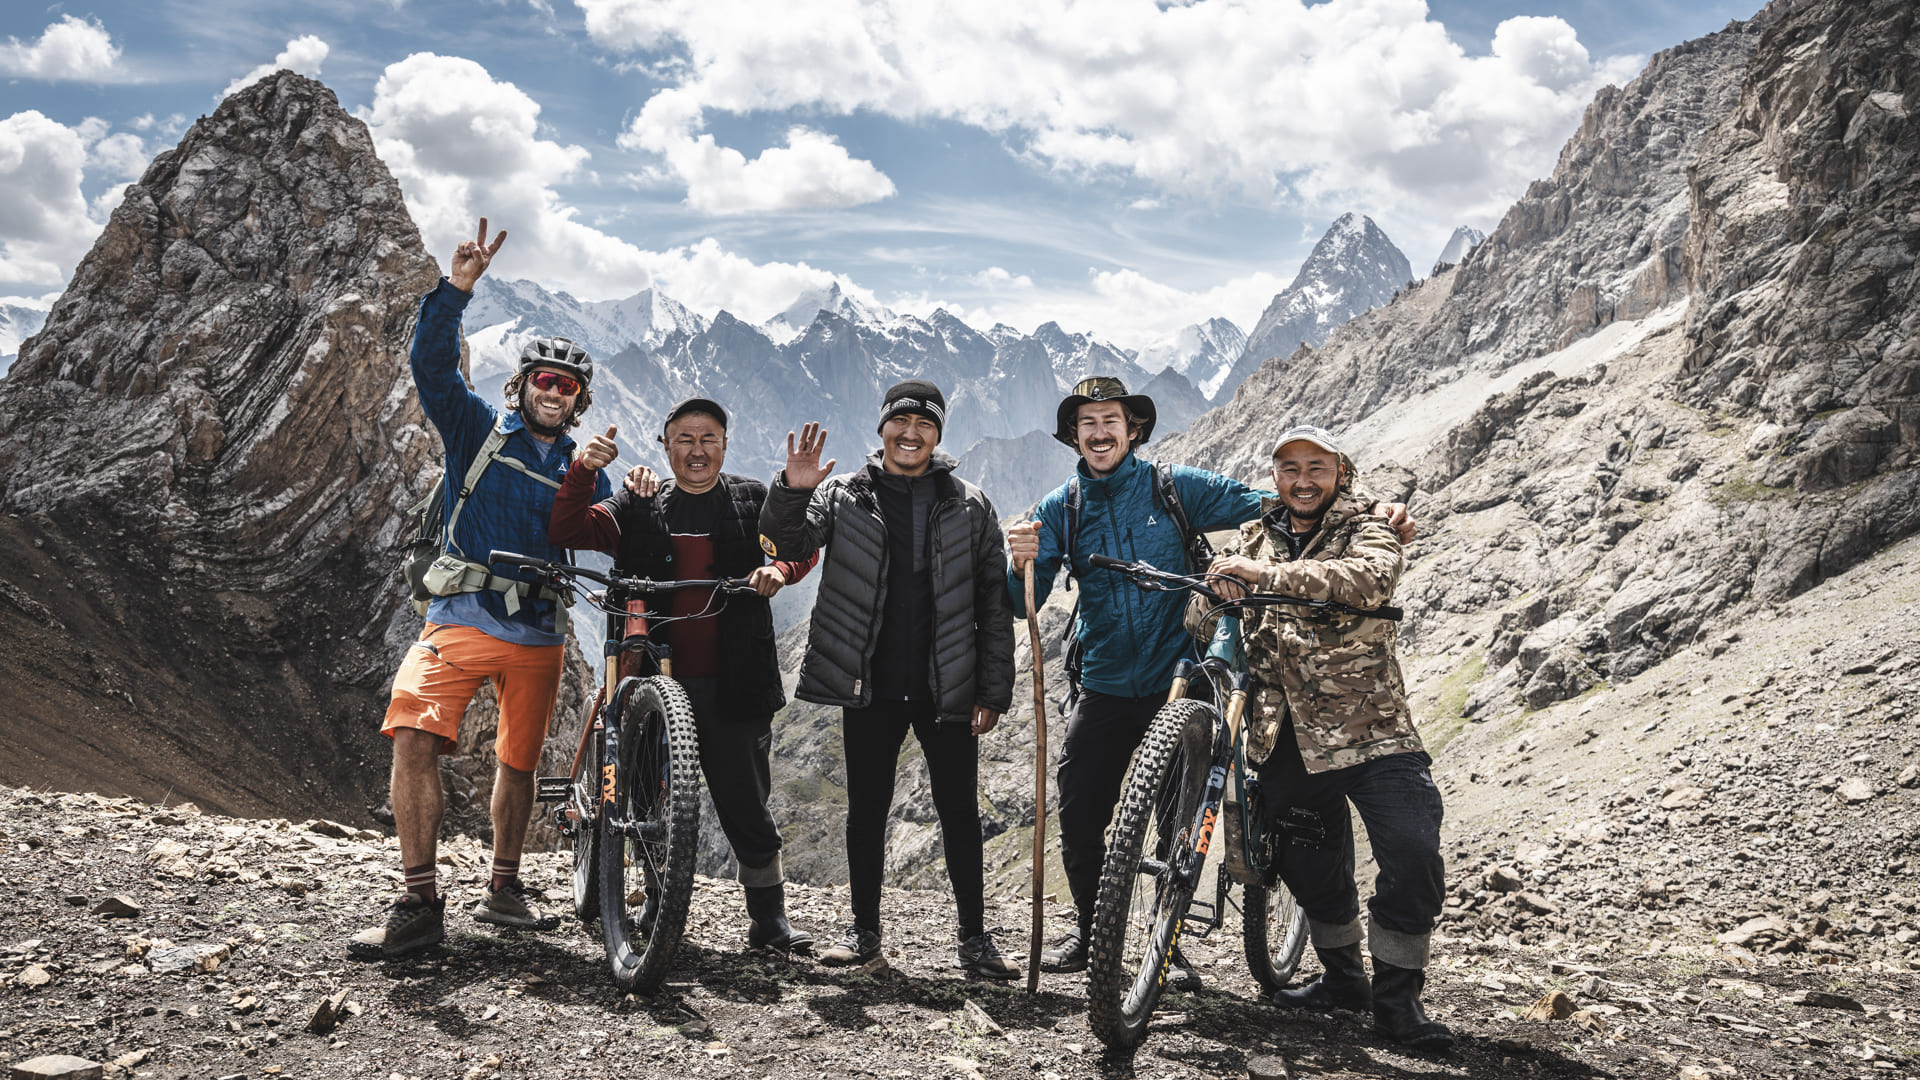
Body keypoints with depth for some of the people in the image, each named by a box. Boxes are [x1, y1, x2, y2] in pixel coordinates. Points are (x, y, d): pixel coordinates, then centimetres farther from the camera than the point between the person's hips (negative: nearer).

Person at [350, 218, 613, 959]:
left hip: (538, 633, 3)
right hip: (461, 618, -3)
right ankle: (419, 905, -18)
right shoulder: (478, 430, 7)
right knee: (414, 737, -22)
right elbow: (433, 362, -7)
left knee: (519, 761, 11)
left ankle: (503, 889, 29)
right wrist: (457, 287, -19)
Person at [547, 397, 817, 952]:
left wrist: (779, 569, -15)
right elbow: (567, 532, 2)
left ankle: (769, 918, 9)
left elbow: (803, 547, 7)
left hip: (732, 684, -1)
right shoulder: (639, 506, 11)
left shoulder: (752, 500, 10)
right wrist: (583, 469, -14)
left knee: (746, 802, -1)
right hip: (656, 677, 2)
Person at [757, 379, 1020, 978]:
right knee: (866, 809, 10)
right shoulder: (844, 495, 5)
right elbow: (787, 543, -9)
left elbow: (994, 603, 4)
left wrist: (993, 692, -1)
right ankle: (864, 930, 23)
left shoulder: (970, 506, 5)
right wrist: (792, 491, -29)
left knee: (960, 813, 3)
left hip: (947, 689, 0)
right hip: (869, 687, 1)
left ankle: (974, 938, 13)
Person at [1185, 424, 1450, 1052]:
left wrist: (1267, 574, -36)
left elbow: (1372, 577, -28)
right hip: (1286, 738, 4)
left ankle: (1397, 998, 3)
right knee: (1310, 868, 13)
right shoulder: (1255, 539, 10)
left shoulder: (1365, 530, -4)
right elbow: (1205, 615, 15)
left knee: (1414, 859, -14)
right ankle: (1342, 978, 35)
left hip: (1372, 731, -4)